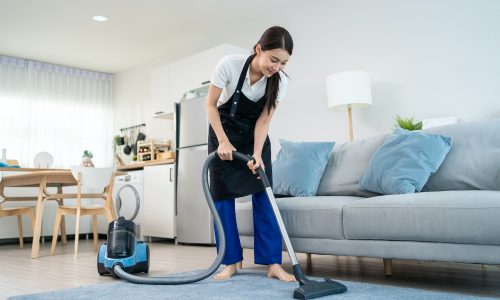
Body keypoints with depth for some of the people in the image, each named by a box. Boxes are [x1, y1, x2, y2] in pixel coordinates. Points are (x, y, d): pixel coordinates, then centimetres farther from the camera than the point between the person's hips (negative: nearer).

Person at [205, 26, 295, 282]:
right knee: (222, 193, -6)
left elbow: (263, 121, -16)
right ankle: (231, 261, 4)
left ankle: (273, 263, -6)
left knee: (263, 191, -8)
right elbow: (211, 105, -17)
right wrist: (223, 141, -23)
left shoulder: (279, 80, -22)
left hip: (254, 135, 2)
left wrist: (257, 154, -27)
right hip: (224, 130, -1)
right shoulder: (229, 65, -29)